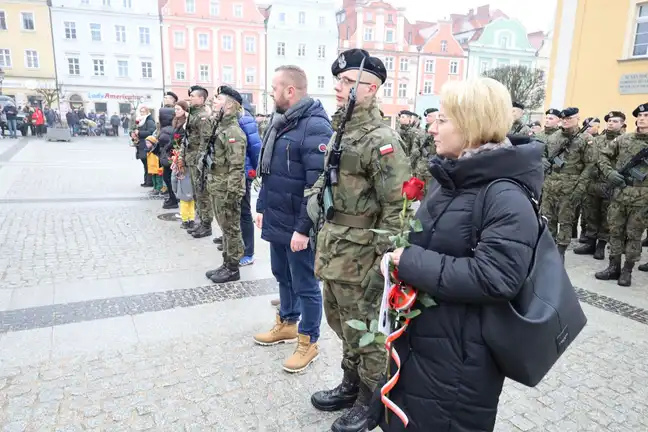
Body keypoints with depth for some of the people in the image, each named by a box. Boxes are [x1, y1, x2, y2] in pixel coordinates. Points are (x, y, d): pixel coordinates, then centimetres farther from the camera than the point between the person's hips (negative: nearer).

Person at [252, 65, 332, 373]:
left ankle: (308, 341, 23)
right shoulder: (281, 121, 11)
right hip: (276, 220, 9)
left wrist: (303, 228, -23)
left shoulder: (315, 126, -19)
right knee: (282, 275, 22)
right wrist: (262, 207, 17)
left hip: (297, 226, -9)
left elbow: (317, 184, -24)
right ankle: (287, 323, 42)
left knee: (305, 284, 6)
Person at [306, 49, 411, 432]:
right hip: (332, 245, 9)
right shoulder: (342, 131, 11)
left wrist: (386, 258, -21)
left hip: (358, 253, -9)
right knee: (342, 322, 22)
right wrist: (315, 194, 11)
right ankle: (351, 385, 42)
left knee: (364, 329, 7)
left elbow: (397, 206, -21)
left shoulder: (381, 139, -17)